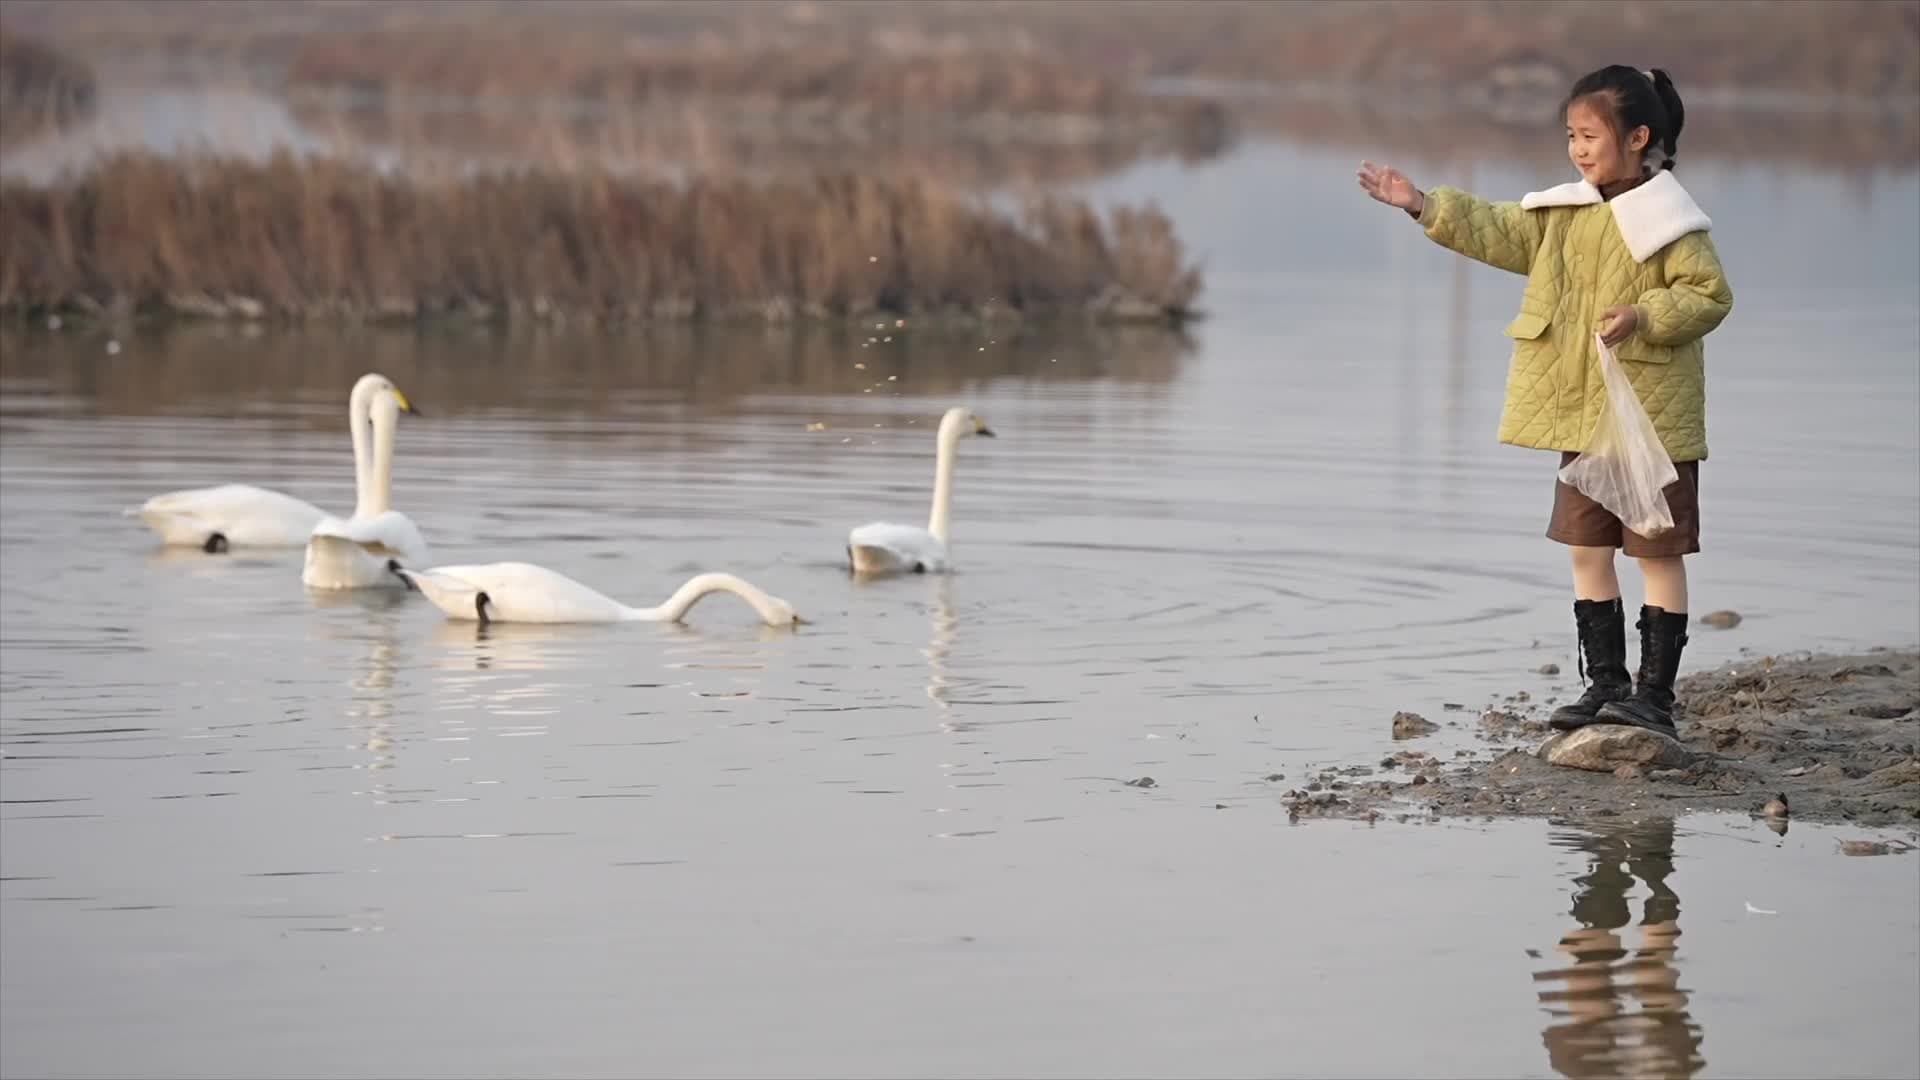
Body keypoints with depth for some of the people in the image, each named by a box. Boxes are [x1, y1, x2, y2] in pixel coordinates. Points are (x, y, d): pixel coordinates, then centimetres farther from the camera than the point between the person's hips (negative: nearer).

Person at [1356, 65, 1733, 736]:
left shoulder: (1668, 221, -11)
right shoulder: (1565, 211, 9)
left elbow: (1709, 295, -13)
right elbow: (1499, 233, 11)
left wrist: (1643, 316, -25)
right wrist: (1424, 207, 3)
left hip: (1650, 416, -7)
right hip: (1580, 414, 7)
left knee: (1658, 553, 0)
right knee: (1587, 548, 11)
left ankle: (1655, 694, 3)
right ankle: (1605, 685, 20)